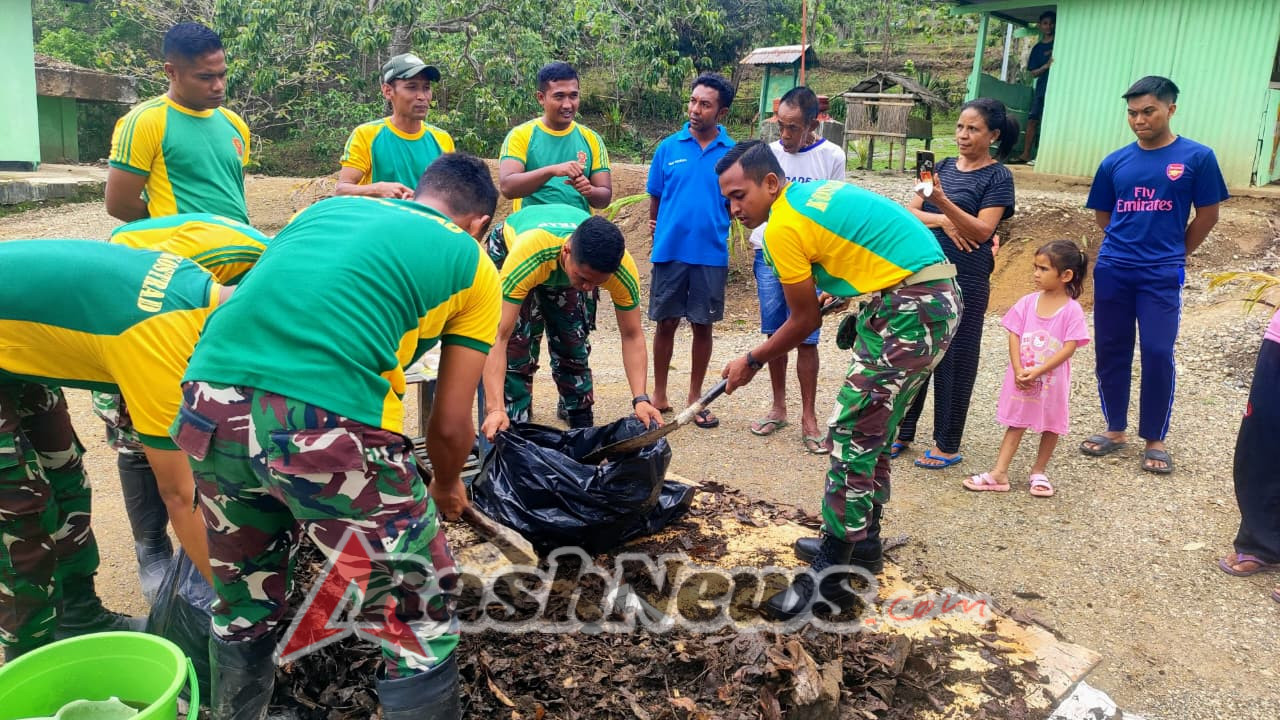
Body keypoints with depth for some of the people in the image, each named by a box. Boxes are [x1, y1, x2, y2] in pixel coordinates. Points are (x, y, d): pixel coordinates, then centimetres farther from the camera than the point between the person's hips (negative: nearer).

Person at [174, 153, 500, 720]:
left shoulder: (326, 207, 29)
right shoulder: (471, 263, 17)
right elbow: (451, 423, 17)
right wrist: (447, 487, 38)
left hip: (208, 409, 6)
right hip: (328, 422, -6)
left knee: (243, 607, 30)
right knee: (419, 627, 15)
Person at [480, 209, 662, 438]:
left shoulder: (623, 269, -38)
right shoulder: (527, 256, -48)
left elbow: (632, 336, -26)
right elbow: (499, 337, -48)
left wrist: (641, 399, -39)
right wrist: (495, 409, -58)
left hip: (564, 274, 3)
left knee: (574, 342, -2)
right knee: (514, 342, -18)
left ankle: (583, 424, 16)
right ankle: (511, 426, -4)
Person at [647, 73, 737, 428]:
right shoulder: (668, 147, 0)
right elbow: (655, 198, 8)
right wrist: (658, 229, 3)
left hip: (711, 254, 0)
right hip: (670, 250, 0)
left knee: (703, 326, 9)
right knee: (666, 323, 7)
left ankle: (695, 396, 22)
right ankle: (659, 394, 21)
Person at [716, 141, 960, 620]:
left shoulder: (783, 226, -12)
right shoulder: (815, 194, 15)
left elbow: (804, 320, -4)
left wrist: (752, 362, 9)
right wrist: (865, 315, 16)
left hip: (910, 311, -10)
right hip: (938, 298, 10)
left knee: (852, 433, -8)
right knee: (872, 428, 18)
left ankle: (830, 577, -2)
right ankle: (861, 541, 31)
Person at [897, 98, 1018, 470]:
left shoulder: (998, 177, -5)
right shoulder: (943, 167, 10)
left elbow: (982, 230, -16)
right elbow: (909, 212, 3)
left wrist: (943, 202, -29)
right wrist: (942, 220, -16)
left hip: (965, 282, -5)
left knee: (955, 362, 2)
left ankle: (948, 445, 13)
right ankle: (902, 432, 21)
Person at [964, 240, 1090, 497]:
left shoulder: (1072, 310, -12)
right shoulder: (1027, 303, -2)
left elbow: (1069, 348, -16)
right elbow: (1014, 337, -4)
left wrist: (1037, 372, -22)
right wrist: (1019, 371, -15)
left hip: (1052, 380, -2)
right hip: (1020, 377, 2)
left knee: (1051, 426, 12)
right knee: (1016, 423, 8)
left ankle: (1038, 472, 29)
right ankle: (999, 474, 8)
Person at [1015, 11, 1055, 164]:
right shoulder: (1037, 48, 13)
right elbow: (1033, 73, 7)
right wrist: (1046, 66, -11)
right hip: (1041, 89, 4)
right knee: (1032, 120, 0)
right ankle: (1026, 154, 4)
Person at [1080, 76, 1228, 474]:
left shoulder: (1197, 157, -3)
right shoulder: (1115, 162, 4)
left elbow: (1208, 215, 4)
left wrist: (1172, 254, 9)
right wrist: (1130, 243, 11)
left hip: (1161, 276, -3)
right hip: (1112, 270, 3)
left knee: (1158, 354, -3)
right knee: (1110, 351, 8)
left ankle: (1155, 439, 12)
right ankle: (1115, 429, 23)